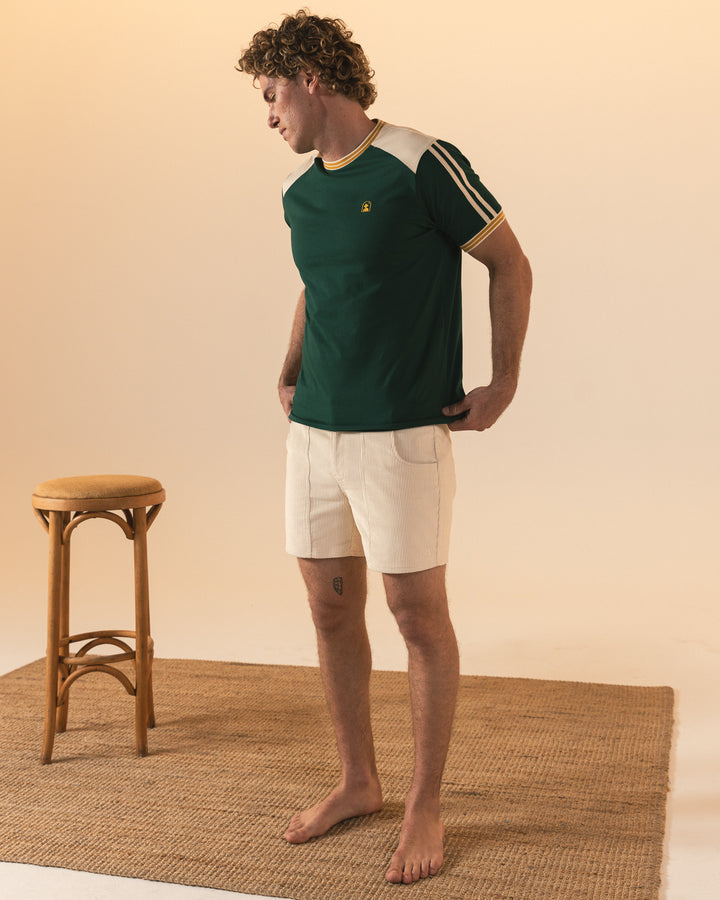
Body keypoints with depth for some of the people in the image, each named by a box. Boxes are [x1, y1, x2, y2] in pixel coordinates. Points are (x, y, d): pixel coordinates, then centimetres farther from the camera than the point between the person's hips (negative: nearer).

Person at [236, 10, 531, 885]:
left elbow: (509, 263, -3)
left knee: (418, 615, 1)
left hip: (403, 434, -7)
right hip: (314, 431, 7)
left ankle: (425, 807, 18)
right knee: (331, 607, 12)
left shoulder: (422, 165, -10)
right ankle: (357, 781, 30)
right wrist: (290, 375, 14)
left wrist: (503, 383, -4)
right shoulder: (298, 190, 11)